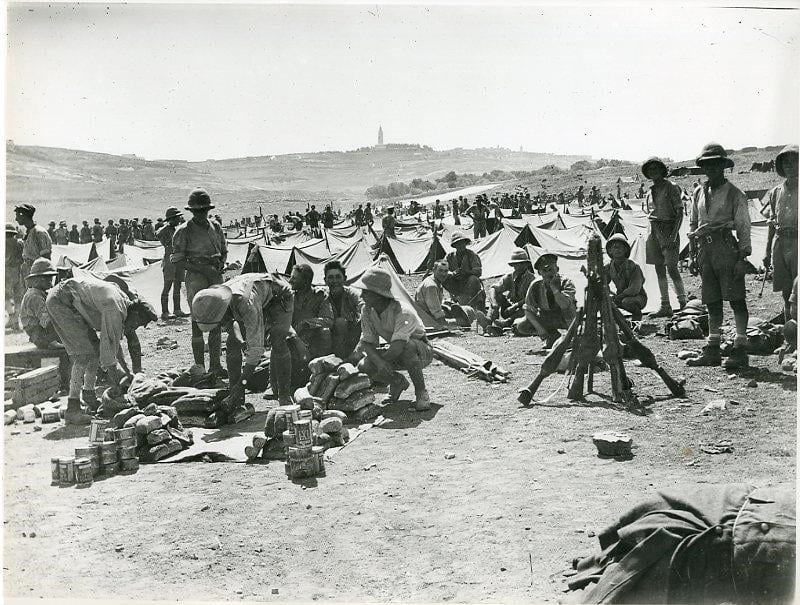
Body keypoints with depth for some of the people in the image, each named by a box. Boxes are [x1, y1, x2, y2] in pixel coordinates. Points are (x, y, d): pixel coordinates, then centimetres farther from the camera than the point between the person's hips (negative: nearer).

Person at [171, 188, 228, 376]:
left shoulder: (215, 227, 11)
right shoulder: (184, 231, -5)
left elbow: (224, 251, 22)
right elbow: (176, 261, -8)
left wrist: (220, 264, 0)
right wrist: (202, 269, -15)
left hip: (216, 277, 5)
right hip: (195, 278, -5)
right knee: (198, 322, -4)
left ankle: (215, 365, 16)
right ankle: (200, 367, 1)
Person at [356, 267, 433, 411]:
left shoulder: (403, 312, -32)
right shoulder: (367, 311, -10)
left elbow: (398, 346, -41)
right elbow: (367, 342, -12)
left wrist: (381, 361, -29)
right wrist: (379, 362, -31)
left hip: (422, 352, -6)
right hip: (397, 356, 6)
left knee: (407, 347, -42)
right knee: (363, 366, -17)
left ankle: (421, 393, -22)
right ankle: (398, 382, 11)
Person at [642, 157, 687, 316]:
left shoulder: (671, 187, -6)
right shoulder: (650, 190, 13)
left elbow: (680, 213, -10)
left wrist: (674, 235, -19)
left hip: (668, 229, -7)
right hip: (654, 230, 7)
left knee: (671, 268, -10)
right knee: (659, 269, 6)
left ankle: (683, 301, 6)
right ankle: (665, 307, 10)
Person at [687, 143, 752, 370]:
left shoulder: (735, 194, 0)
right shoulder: (698, 194, 16)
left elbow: (743, 226, -2)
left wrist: (742, 257, -9)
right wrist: (693, 254, 15)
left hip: (727, 249, -6)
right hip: (705, 250, 6)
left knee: (736, 298, -4)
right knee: (712, 301, 10)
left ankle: (740, 351, 0)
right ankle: (713, 351, 17)